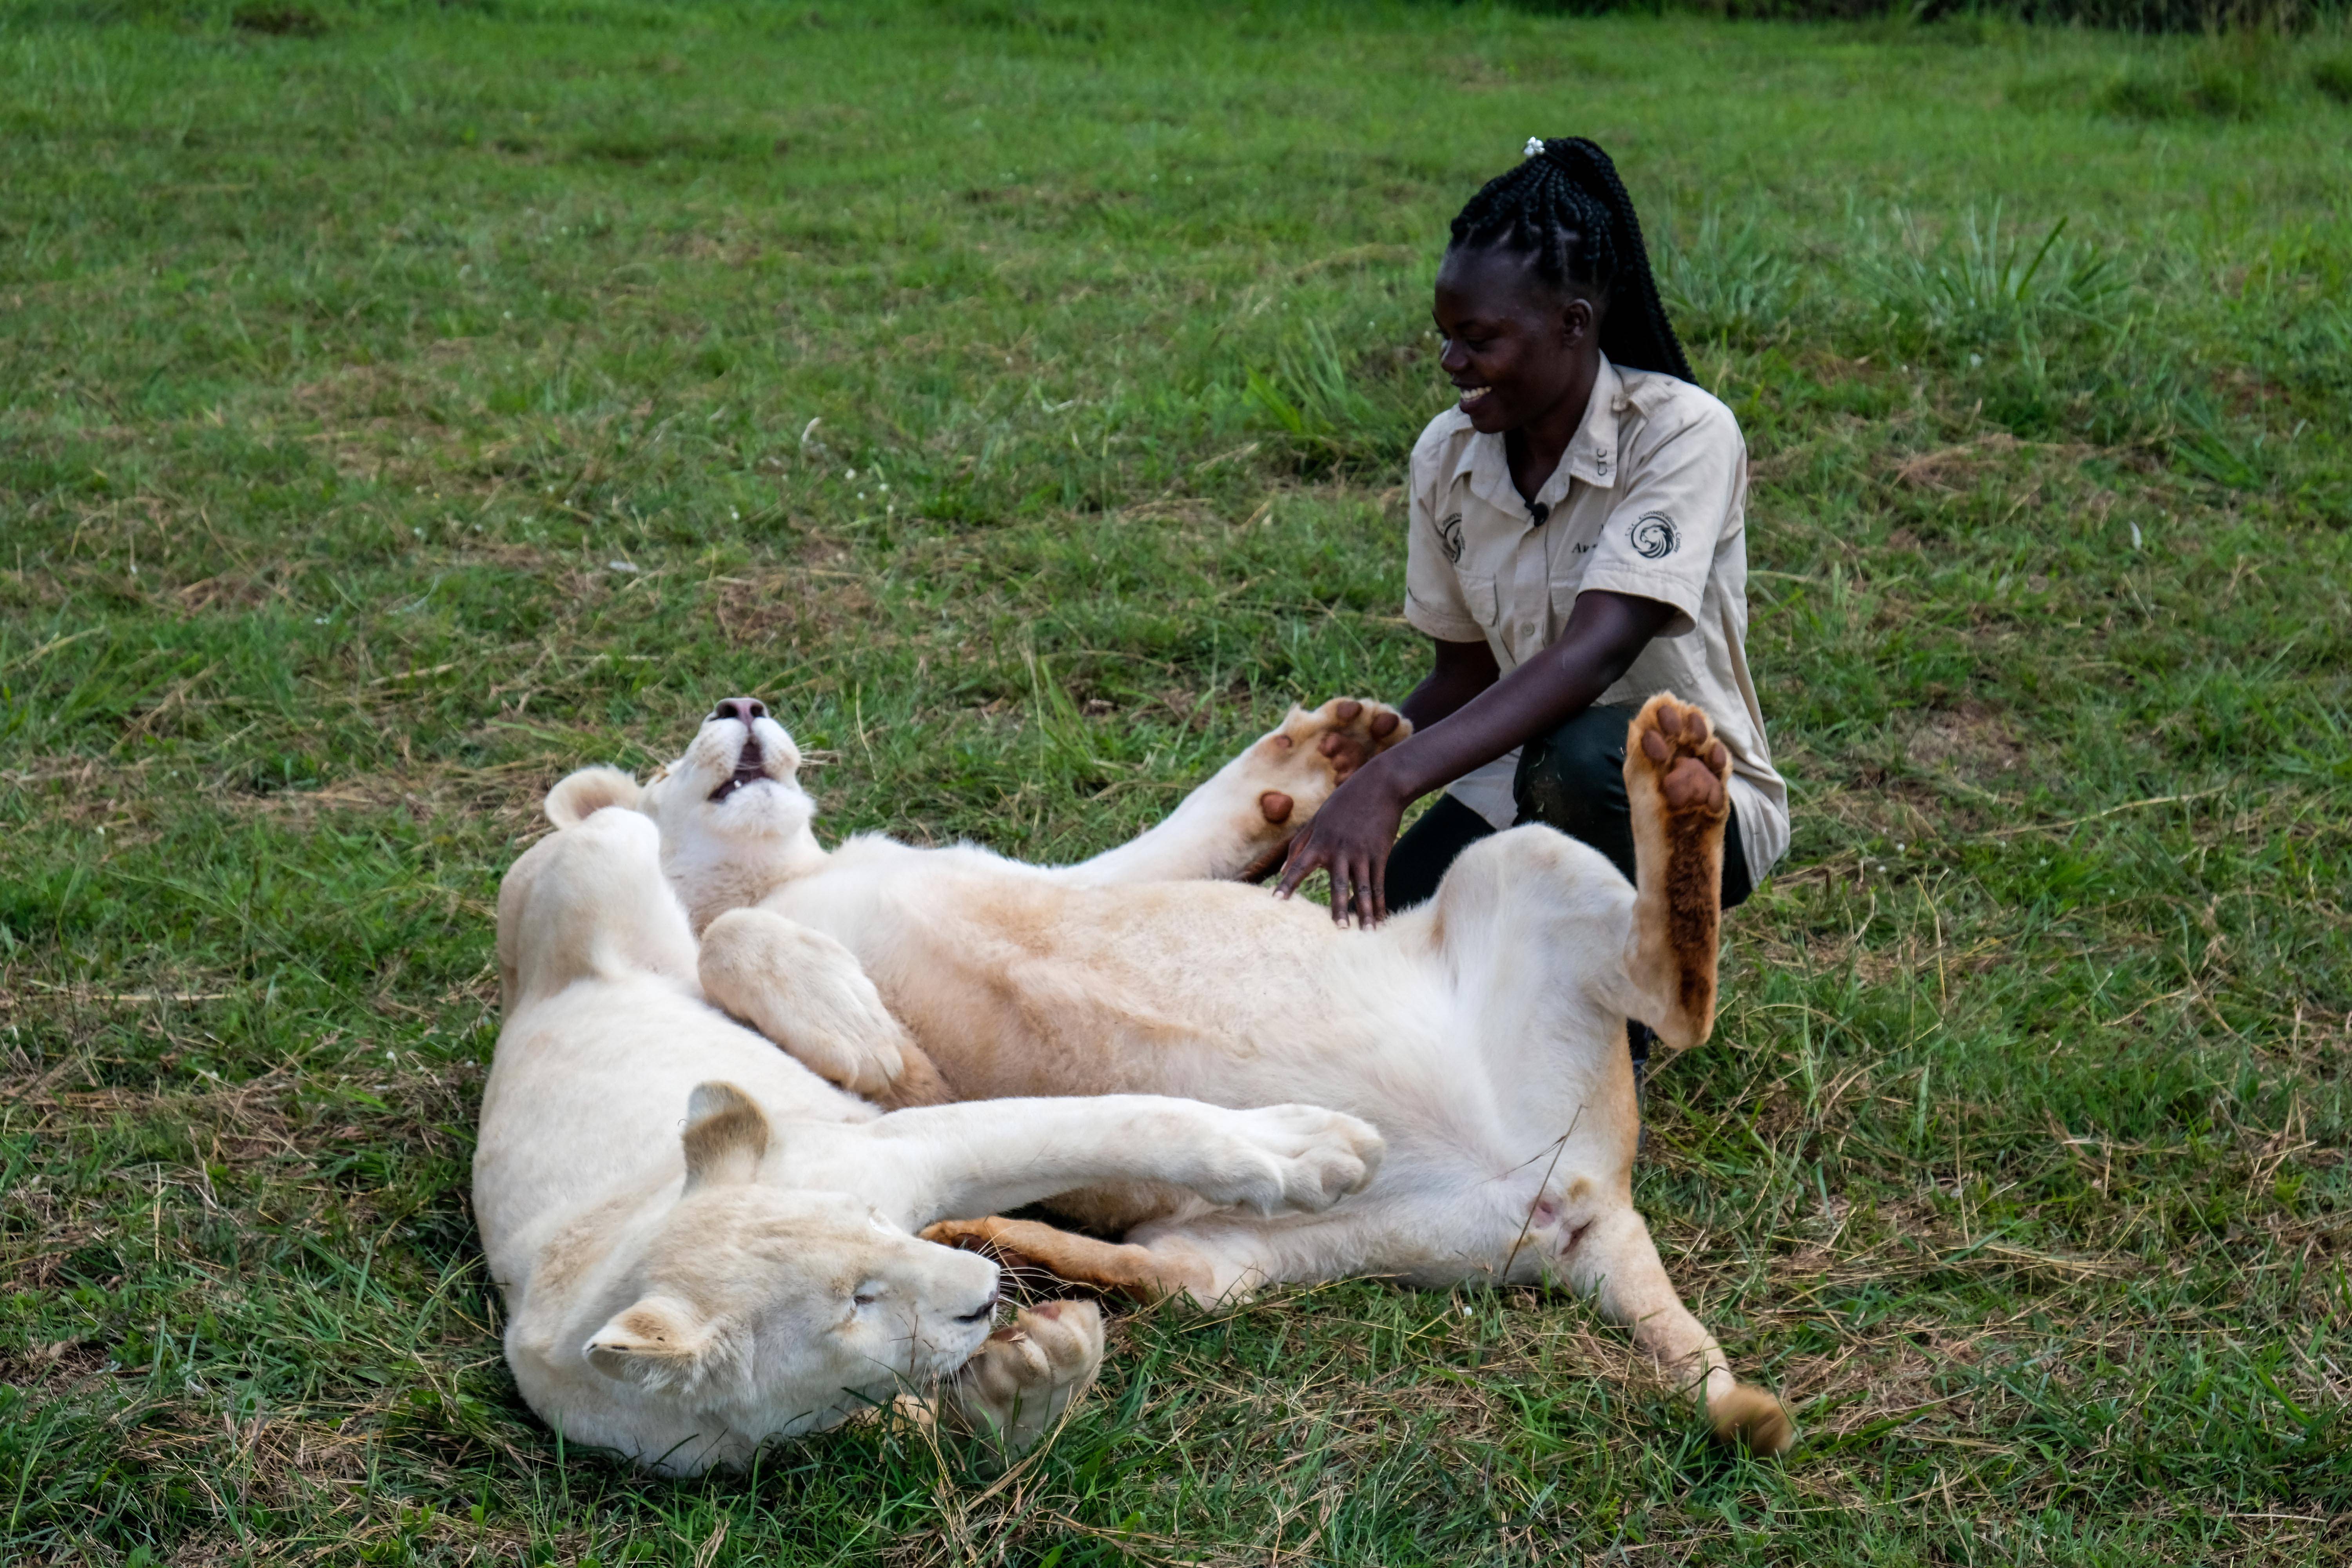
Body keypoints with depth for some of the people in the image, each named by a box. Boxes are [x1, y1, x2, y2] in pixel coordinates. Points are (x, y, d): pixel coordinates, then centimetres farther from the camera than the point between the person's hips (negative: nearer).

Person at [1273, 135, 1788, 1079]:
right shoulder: (1447, 457, -3)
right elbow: (1466, 673, 5)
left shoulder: (1683, 434, -21)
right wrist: (1336, 780, -12)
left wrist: (1393, 781, -44)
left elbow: (1594, 651, -34)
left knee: (1578, 760, -40)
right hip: (1518, 779, 5)